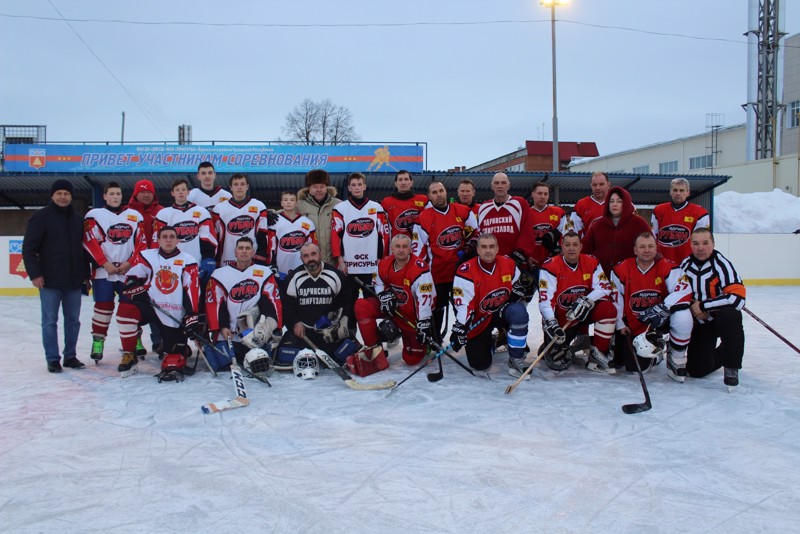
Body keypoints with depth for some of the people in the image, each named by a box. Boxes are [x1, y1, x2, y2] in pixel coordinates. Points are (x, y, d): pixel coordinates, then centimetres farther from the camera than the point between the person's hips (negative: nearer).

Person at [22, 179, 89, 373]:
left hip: (74, 281, 5)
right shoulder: (41, 217, -4)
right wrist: (35, 274, -13)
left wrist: (85, 274, 15)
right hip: (50, 281, -5)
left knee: (73, 320, 9)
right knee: (50, 321, 3)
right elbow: (29, 248, -6)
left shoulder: (78, 219, 12)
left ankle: (70, 356, 20)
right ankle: (52, 359, 10)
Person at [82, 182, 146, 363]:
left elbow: (141, 243, 5)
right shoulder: (95, 215, 2)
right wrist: (105, 264, -12)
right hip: (103, 271, -2)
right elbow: (89, 242, -6)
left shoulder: (135, 215, 10)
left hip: (129, 271, 2)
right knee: (104, 306, -2)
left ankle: (136, 340, 15)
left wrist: (130, 263, -6)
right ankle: (98, 341, 9)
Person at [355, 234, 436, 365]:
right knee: (361, 306, -19)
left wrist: (424, 325, -38)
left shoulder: (419, 269, -28)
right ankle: (373, 348, -7)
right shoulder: (385, 264, -9)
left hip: (412, 315, -5)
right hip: (392, 306, 5)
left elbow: (425, 299, -33)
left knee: (412, 359, -3)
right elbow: (379, 284, 9)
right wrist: (384, 295, -13)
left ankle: (428, 338, 30)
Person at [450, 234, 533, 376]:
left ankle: (516, 359, -15)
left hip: (502, 311, 2)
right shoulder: (466, 270, -20)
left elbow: (520, 286, 11)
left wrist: (518, 290, -12)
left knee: (519, 312, -33)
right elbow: (463, 304, -23)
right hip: (478, 320, -2)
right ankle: (486, 340, 33)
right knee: (480, 364, -4)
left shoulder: (509, 264, -7)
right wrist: (460, 328, -30)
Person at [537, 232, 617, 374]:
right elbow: (545, 298, -23)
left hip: (583, 313, 4)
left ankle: (598, 355, -13)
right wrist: (551, 323, -36)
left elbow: (604, 288, -10)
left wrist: (585, 301, -27)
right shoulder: (551, 266, -16)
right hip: (560, 318, -3)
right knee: (557, 362, -16)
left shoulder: (591, 263, -3)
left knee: (608, 308, -26)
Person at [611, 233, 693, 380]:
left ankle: (676, 360, -11)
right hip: (635, 326, 2)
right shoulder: (621, 270, -7)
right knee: (634, 367, -7)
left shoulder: (668, 267, -13)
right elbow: (615, 298, 2)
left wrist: (661, 309, -35)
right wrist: (620, 325, 3)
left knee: (683, 317, -36)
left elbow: (684, 291, -25)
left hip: (662, 319, -2)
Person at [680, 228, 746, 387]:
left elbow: (737, 298, -28)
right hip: (700, 323, 4)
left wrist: (702, 306, -22)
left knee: (730, 316, -41)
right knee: (696, 370, -4)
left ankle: (732, 366, -18)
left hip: (724, 318, -4)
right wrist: (692, 308, -8)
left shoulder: (721, 264, -19)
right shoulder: (685, 265, -3)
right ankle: (722, 354, 30)